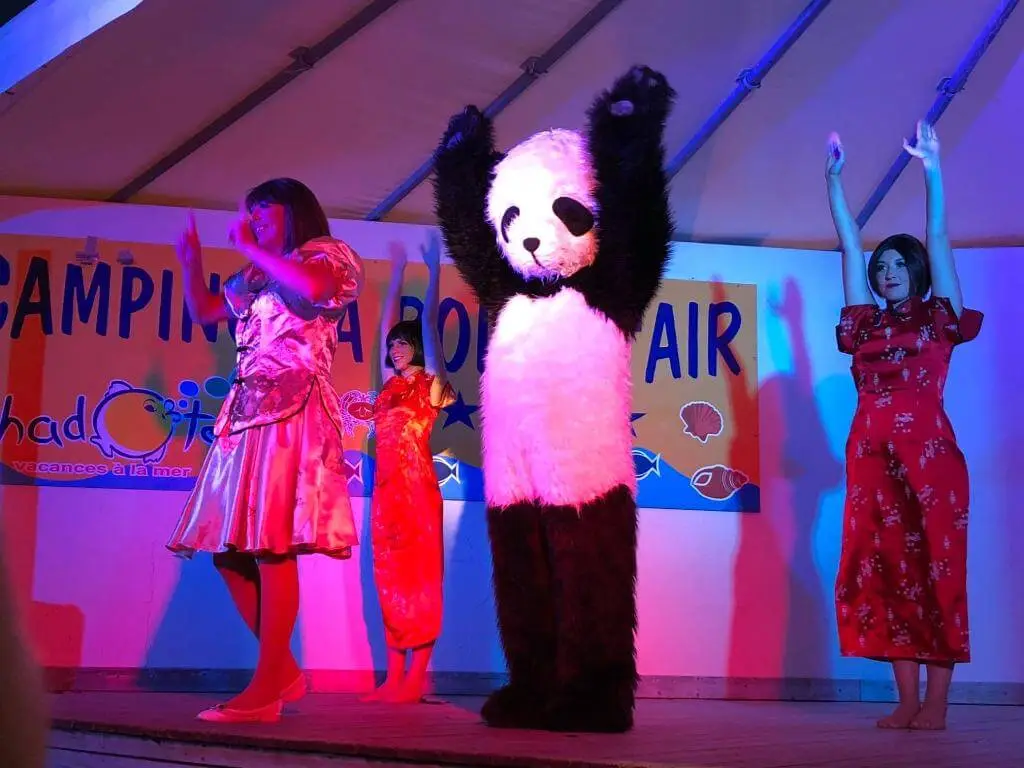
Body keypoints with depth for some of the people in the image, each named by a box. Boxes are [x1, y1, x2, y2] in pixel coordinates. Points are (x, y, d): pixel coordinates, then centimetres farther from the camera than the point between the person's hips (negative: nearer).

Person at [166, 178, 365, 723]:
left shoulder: (329, 256, 4)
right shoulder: (254, 279, 25)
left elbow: (314, 288, -19)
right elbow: (203, 312, 34)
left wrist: (249, 247, -7)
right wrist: (191, 259, 18)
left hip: (293, 412, -8)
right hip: (246, 415, 8)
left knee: (272, 546, -14)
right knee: (229, 548, 2)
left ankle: (266, 688, -12)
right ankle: (284, 671, 11)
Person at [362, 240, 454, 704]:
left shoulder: (430, 383, 1)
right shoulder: (391, 383, 16)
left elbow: (428, 323, -2)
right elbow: (387, 322, 21)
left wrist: (434, 272, 2)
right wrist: (397, 271, 26)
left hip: (418, 486, -6)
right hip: (386, 487, 6)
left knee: (420, 576, -5)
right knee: (390, 577, 4)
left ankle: (415, 678, -4)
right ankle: (394, 678, 7)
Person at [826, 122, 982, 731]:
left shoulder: (939, 319, 8)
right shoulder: (866, 323, 16)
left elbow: (937, 237, 3)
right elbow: (849, 243, 15)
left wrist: (933, 171, 0)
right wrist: (835, 179, 15)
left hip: (929, 452, -4)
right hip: (872, 457, 4)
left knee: (936, 568, -3)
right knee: (887, 570, 2)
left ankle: (937, 702, -1)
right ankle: (908, 700, 6)